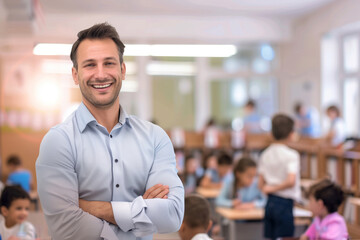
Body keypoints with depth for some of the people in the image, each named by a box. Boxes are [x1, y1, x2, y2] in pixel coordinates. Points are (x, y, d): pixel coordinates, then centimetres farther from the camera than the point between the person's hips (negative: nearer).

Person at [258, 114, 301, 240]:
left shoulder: (265, 154, 8)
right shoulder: (291, 155, -11)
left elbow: (261, 184, 7)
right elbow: (291, 181, -24)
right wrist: (274, 188, -11)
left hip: (270, 202, 6)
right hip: (285, 203, -6)